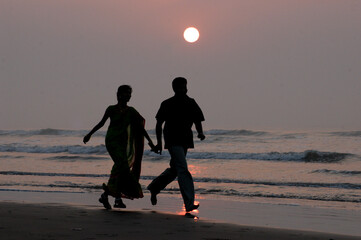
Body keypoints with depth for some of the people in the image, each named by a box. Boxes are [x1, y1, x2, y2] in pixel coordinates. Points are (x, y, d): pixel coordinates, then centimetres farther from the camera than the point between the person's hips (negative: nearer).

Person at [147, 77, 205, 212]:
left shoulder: (191, 103, 7)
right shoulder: (167, 104, -3)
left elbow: (197, 121, 10)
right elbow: (159, 124, 4)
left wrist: (200, 133, -11)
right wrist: (159, 142, -2)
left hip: (185, 141, 6)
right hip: (173, 141, -6)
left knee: (174, 170, 16)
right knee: (183, 170, -16)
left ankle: (154, 187, 39)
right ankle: (189, 203, -20)